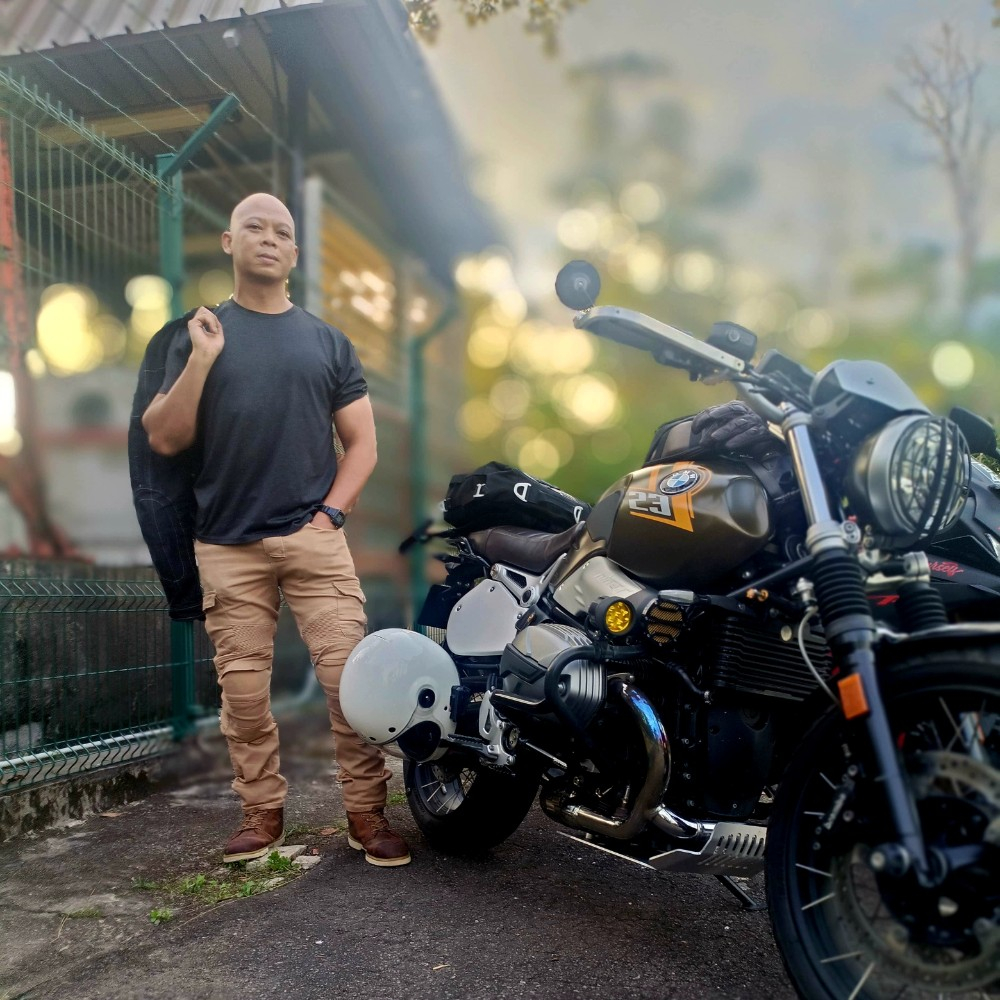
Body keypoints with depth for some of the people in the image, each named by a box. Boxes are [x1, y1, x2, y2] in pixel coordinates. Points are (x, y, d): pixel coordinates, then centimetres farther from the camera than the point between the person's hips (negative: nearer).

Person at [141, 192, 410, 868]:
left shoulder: (327, 341, 12)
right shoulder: (200, 333, 11)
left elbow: (362, 442, 10)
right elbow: (163, 440, 3)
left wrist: (331, 511, -3)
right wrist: (201, 362, -10)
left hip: (314, 537, 0)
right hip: (228, 546, 0)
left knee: (351, 674, -6)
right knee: (244, 691, 4)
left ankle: (367, 812, 7)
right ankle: (263, 812, 20)